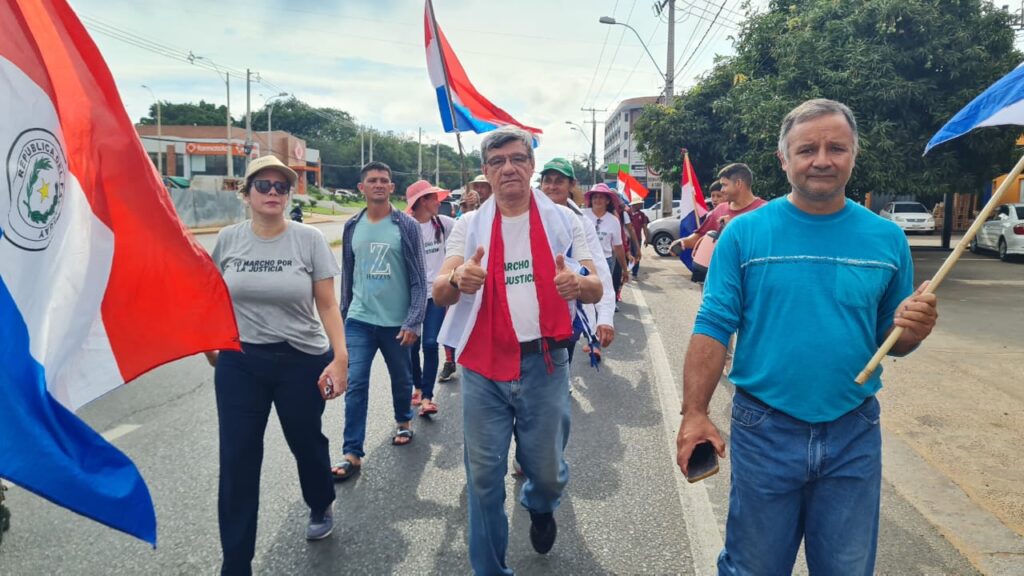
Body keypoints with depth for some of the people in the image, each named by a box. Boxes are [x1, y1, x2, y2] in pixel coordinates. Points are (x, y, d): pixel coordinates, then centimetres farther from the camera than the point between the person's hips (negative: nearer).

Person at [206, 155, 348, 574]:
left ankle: (321, 507, 49)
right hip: (239, 363, 2)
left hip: (302, 361, -2)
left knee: (306, 443, 17)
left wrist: (340, 357, -16)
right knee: (237, 462, 4)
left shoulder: (309, 239, -8)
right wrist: (209, 344, 18)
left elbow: (327, 306, -7)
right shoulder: (227, 240, -1)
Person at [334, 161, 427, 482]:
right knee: (355, 385, -3)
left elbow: (418, 278, -7)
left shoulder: (406, 225, -6)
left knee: (401, 379, 16)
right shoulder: (352, 227, 3)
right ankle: (352, 454, 2)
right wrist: (344, 315, 15)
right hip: (359, 320, 2)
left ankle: (404, 422, 43)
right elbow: (347, 275, 12)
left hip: (397, 321, -2)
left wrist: (414, 321, -13)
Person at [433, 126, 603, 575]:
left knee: (546, 467, 12)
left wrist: (577, 283, -27)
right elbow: (439, 294, -7)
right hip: (483, 365, 1)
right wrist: (458, 279, -32)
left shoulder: (563, 220, 1)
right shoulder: (469, 226, 2)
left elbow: (596, 288, -2)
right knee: (483, 474, 7)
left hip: (543, 362, 0)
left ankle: (540, 506, 49)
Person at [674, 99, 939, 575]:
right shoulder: (744, 233, -7)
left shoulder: (886, 239, 1)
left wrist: (911, 330, -14)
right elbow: (713, 327, -9)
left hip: (854, 434, 2)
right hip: (765, 430, -2)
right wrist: (694, 414, -16)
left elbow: (890, 341, 9)